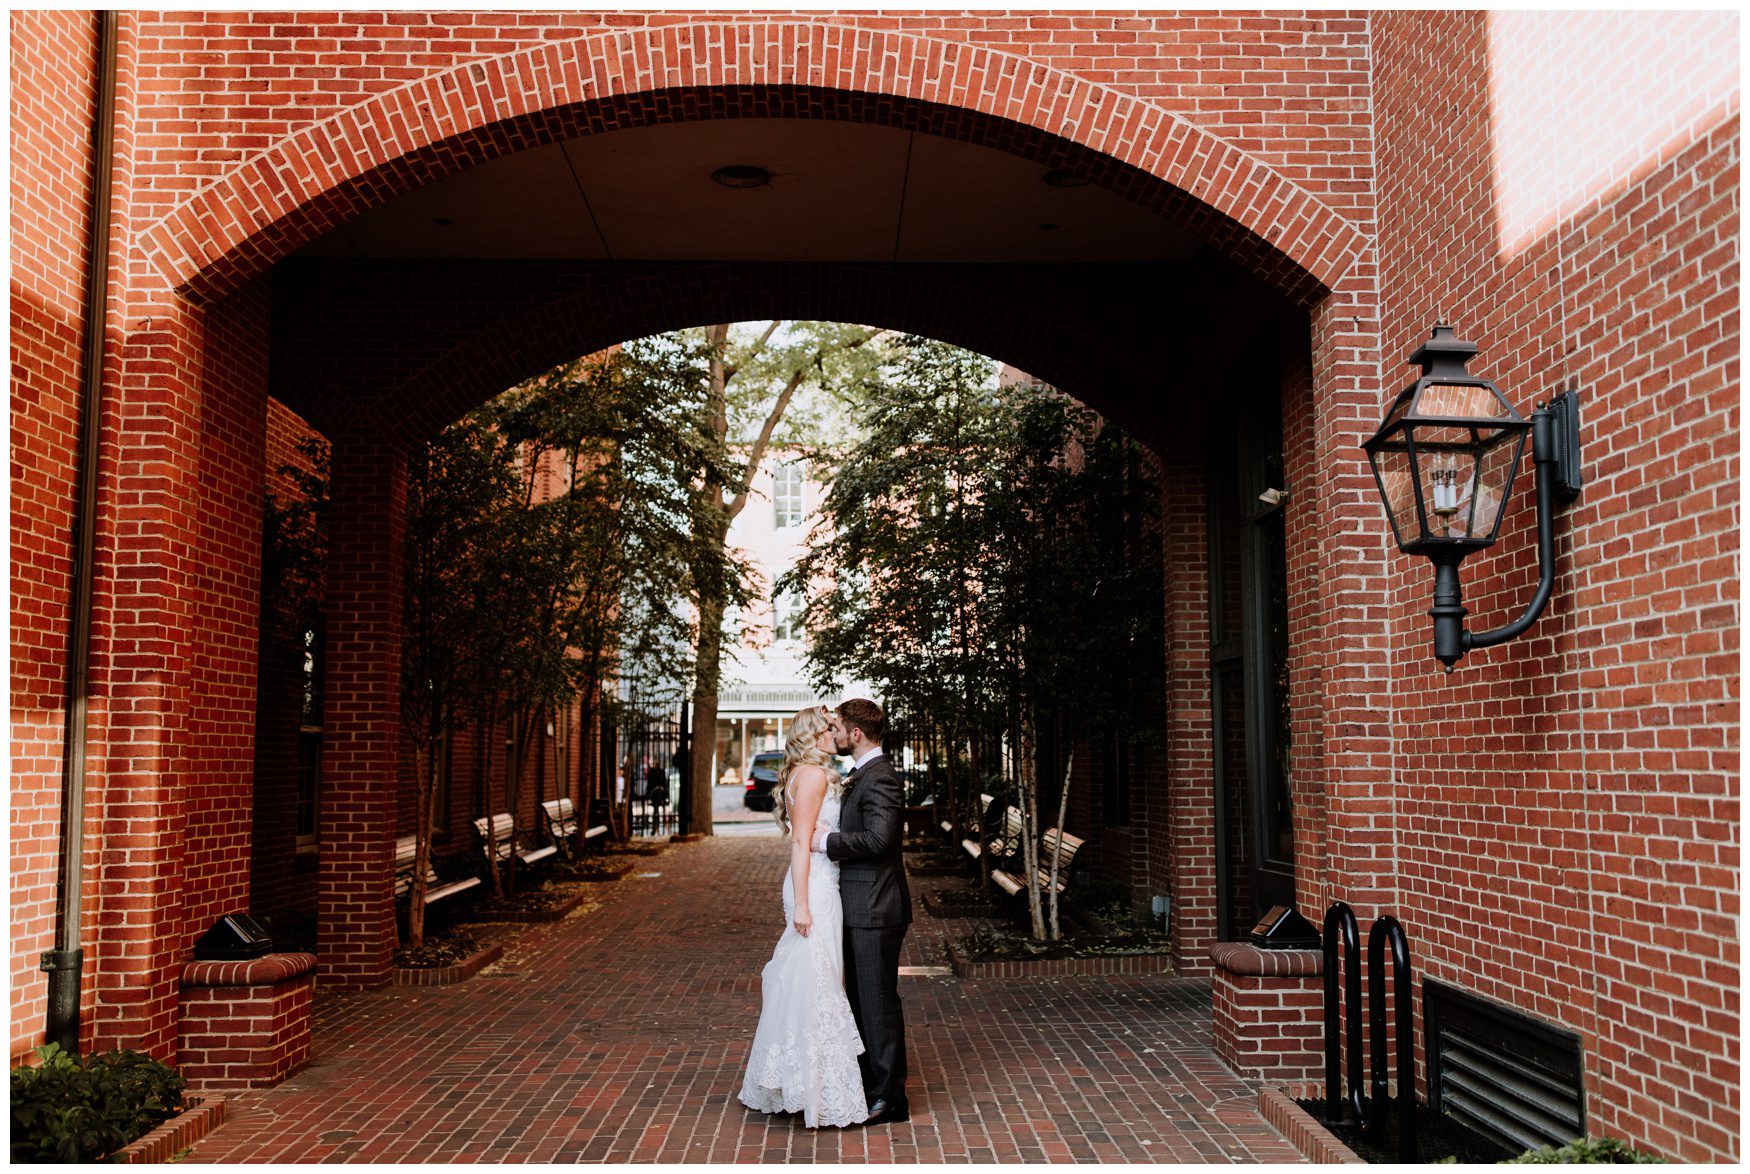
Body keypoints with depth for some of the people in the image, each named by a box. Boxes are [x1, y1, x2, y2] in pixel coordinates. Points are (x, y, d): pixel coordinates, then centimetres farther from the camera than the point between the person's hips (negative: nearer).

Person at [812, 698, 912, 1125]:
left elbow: (877, 838, -28)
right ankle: (869, 1085, 28)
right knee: (861, 999, 17)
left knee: (879, 1002, -2)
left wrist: (827, 841, -19)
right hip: (862, 909, 11)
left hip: (875, 912, -11)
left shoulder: (879, 778, -18)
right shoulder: (863, 774, 15)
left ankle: (890, 1099, 6)